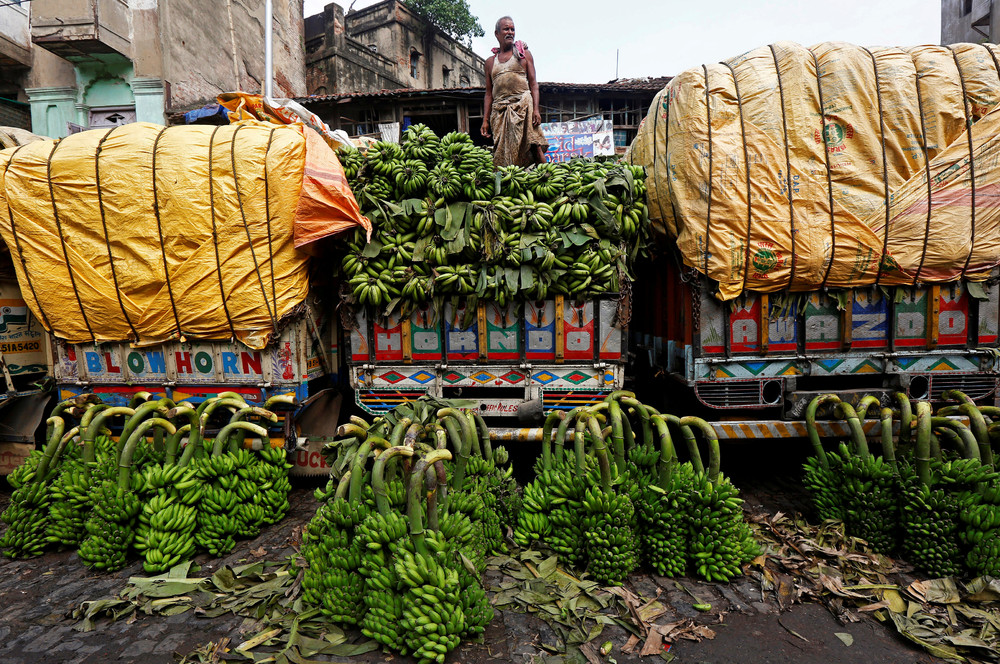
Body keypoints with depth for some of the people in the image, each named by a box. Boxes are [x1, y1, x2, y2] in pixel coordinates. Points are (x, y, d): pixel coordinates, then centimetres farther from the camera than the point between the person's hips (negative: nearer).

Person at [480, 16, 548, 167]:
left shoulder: (523, 53, 15)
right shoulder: (490, 61, 19)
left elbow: (533, 84, 7)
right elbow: (489, 94, 17)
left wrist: (536, 109, -8)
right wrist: (485, 120, 7)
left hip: (523, 105, -2)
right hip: (499, 110, 2)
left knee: (534, 146, -14)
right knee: (503, 153, -6)